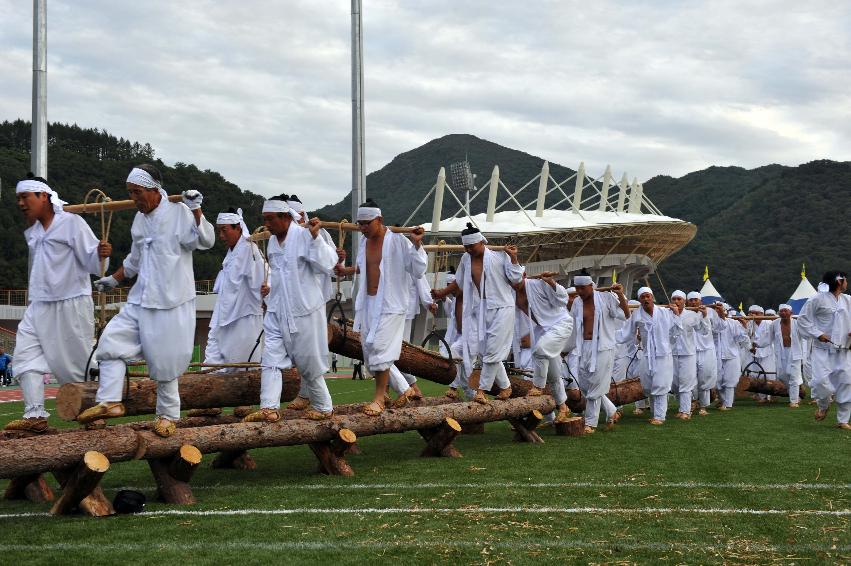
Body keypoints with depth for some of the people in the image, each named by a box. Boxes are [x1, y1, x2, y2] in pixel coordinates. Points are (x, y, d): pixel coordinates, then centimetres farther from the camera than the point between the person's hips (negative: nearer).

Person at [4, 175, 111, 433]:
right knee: (26, 354, -7)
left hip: (71, 305, -7)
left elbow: (90, 261, -14)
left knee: (78, 362, 1)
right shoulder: (32, 232, 13)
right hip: (39, 307, 7)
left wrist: (100, 254, -32)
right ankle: (35, 415, -10)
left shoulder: (72, 223, -8)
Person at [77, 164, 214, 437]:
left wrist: (196, 210, -29)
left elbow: (205, 241, -20)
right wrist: (113, 279, 29)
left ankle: (168, 416, 15)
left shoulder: (179, 213, -8)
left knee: (165, 361, 0)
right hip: (141, 301, 7)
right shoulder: (140, 220, 12)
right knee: (112, 340, -5)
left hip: (172, 304, -7)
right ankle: (109, 401, -2)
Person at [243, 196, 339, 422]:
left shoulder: (304, 236, -15)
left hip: (304, 311, -7)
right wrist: (269, 286, 7)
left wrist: (315, 237, -33)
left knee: (309, 362, 4)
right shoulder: (272, 242, 9)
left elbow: (327, 265, -25)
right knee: (271, 358, -3)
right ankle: (270, 408, -6)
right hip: (277, 311, 7)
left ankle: (323, 407, 21)